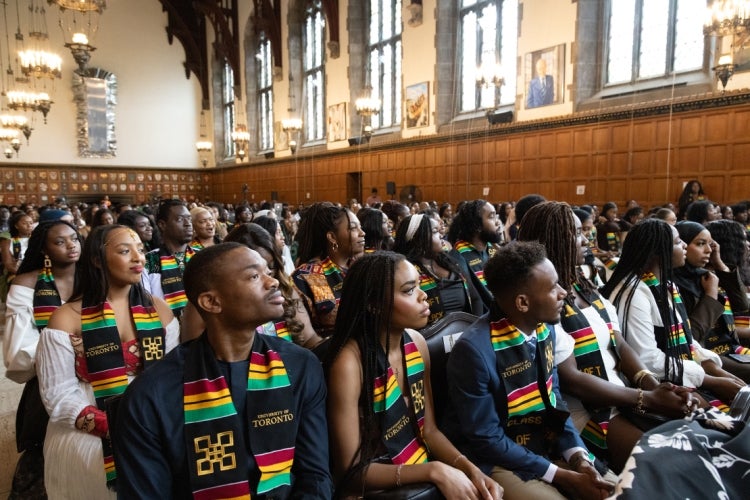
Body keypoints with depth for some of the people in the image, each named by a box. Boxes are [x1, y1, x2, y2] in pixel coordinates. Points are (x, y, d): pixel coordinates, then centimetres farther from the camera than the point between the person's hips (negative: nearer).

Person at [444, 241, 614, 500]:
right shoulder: (475, 350, -27)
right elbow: (486, 439, -19)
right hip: (497, 461, -6)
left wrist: (578, 456, -9)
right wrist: (562, 476, -17)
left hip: (548, 447, 7)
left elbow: (553, 398, 7)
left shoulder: (544, 328, -4)